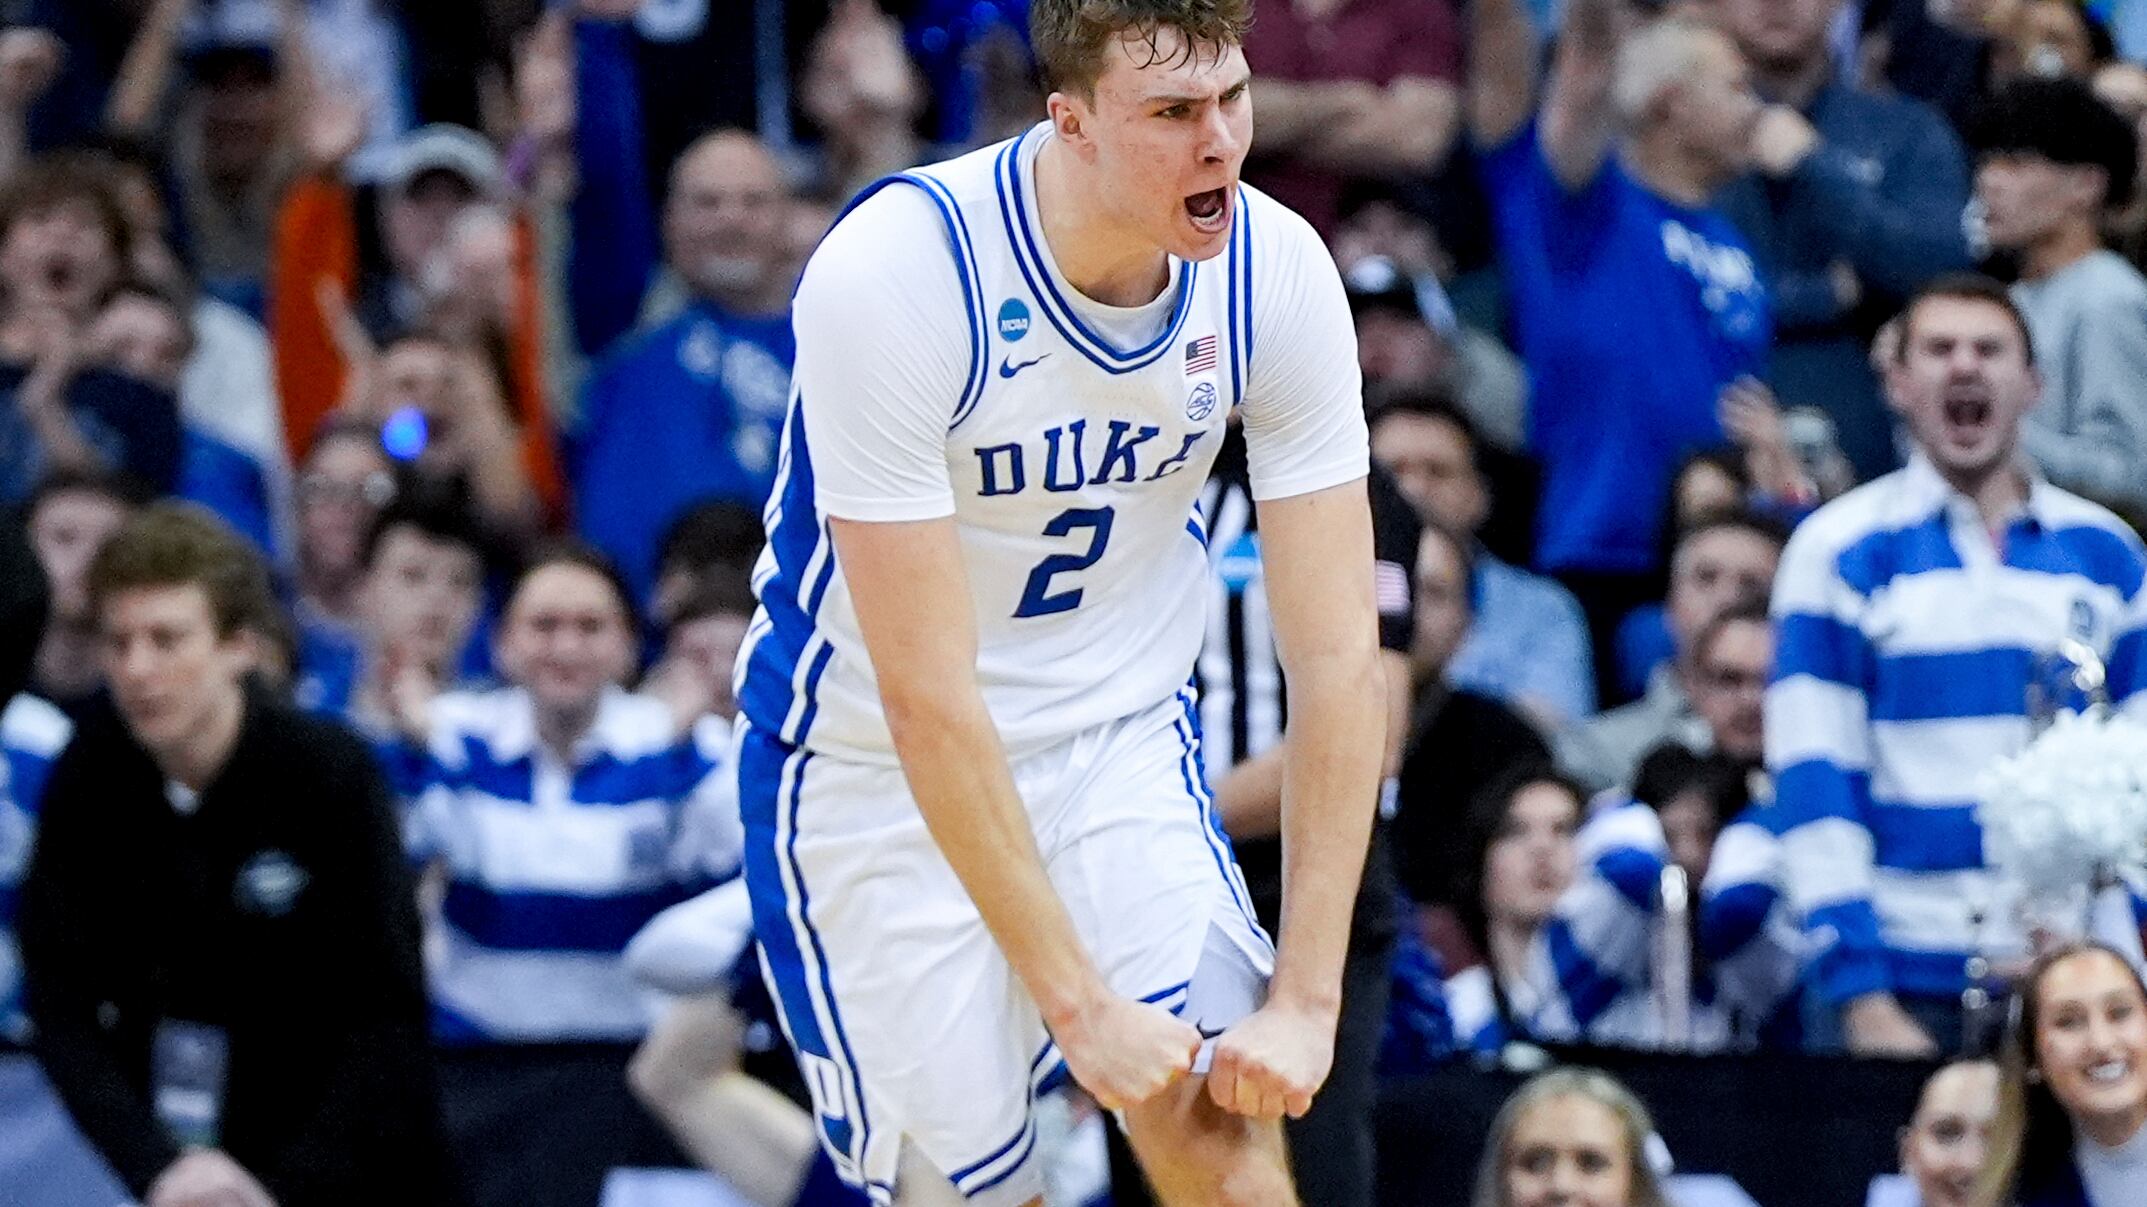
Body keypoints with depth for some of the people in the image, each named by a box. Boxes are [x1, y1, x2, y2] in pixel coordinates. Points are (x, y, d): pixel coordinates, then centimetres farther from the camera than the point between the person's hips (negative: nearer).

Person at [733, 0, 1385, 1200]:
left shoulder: (1276, 270, -15)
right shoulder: (893, 274, -28)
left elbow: (1337, 653, -13)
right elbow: (928, 702, -27)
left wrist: (1307, 999, -19)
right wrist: (1080, 1003, -27)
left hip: (1124, 741, 3)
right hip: (879, 773, -3)